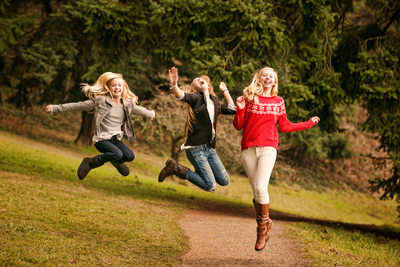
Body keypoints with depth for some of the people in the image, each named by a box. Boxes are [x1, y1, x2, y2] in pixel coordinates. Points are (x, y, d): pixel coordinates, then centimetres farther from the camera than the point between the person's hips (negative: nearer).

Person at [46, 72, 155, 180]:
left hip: (115, 139, 5)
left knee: (130, 156, -18)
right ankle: (90, 163, -8)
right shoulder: (100, 101, -4)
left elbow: (139, 110, 29)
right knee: (118, 154, -30)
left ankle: (116, 161, 19)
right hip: (101, 139, -5)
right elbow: (79, 106, -1)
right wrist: (56, 108, -1)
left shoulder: (128, 104, 8)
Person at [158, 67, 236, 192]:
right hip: (196, 148, -7)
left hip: (210, 148, 7)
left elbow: (232, 109, 23)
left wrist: (225, 90, 26)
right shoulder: (196, 98, -4)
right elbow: (181, 95, -23)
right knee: (210, 186, -11)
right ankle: (176, 168, 1)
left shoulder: (215, 102, 15)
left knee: (224, 181, 3)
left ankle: (201, 170, 25)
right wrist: (174, 84, -45)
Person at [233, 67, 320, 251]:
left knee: (261, 188, -17)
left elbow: (285, 126, 20)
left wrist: (308, 124, 23)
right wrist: (240, 109, -7)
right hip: (248, 149, 1)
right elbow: (238, 126, 8)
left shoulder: (278, 101, 14)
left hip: (268, 148, -1)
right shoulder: (249, 98, 10)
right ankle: (266, 222, 23)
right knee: (256, 191, 2)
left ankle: (262, 229, -2)